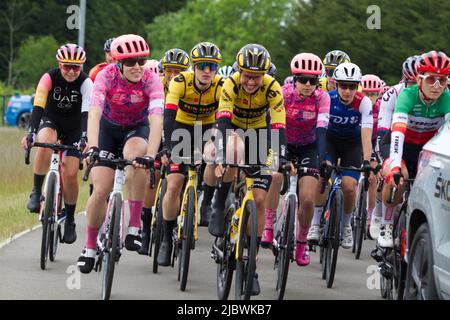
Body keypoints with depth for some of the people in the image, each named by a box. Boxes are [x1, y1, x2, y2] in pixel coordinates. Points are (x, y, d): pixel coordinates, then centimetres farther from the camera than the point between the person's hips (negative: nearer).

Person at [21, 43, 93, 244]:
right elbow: (38, 107, -31)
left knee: (70, 173, -11)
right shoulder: (49, 78, -22)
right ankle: (36, 192, -24)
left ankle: (69, 220, 8)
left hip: (74, 127, 0)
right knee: (45, 142, -37)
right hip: (51, 121, 0)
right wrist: (31, 133, -45)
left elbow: (87, 113, -31)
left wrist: (84, 138, -47)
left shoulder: (86, 83, -22)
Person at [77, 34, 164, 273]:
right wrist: (92, 147, -52)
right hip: (109, 128, 0)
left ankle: (134, 226, -28)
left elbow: (157, 119, -37)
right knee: (101, 191, -11)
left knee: (135, 154, -36)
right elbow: (94, 112, -37)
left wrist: (150, 155, -51)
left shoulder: (151, 80, -26)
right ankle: (90, 247, 12)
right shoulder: (106, 75, -26)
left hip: (137, 129, 0)